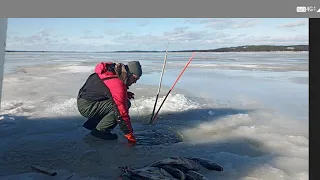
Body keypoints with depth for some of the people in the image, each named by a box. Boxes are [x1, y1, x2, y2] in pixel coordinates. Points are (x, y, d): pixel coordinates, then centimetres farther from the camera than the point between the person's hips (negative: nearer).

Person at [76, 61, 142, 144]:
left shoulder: (111, 70, 3)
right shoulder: (118, 85, -25)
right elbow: (122, 113, -23)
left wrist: (125, 94, 3)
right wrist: (130, 136, -15)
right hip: (87, 107, -10)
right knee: (121, 106, -21)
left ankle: (92, 123, 14)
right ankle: (100, 130, -7)